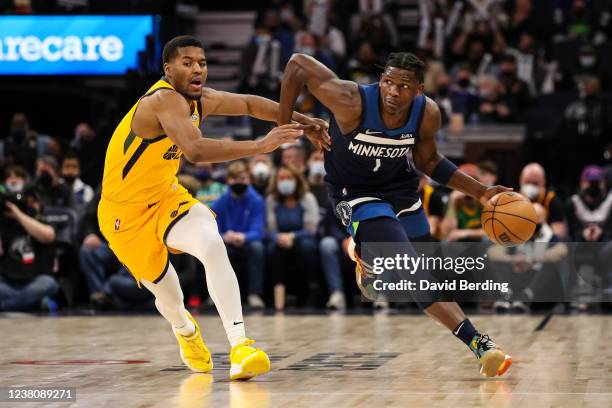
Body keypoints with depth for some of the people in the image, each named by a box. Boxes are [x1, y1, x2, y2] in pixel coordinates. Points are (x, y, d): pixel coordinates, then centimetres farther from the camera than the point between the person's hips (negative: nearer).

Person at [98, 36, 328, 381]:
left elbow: (249, 103, 13)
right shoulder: (165, 100, -30)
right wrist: (259, 146, -50)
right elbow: (196, 151, -47)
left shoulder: (202, 99, -4)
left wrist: (301, 122, 7)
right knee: (168, 295, 6)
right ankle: (185, 330, 45)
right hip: (125, 211, -6)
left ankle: (240, 345, -27)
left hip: (165, 196, 6)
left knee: (213, 245, -24)